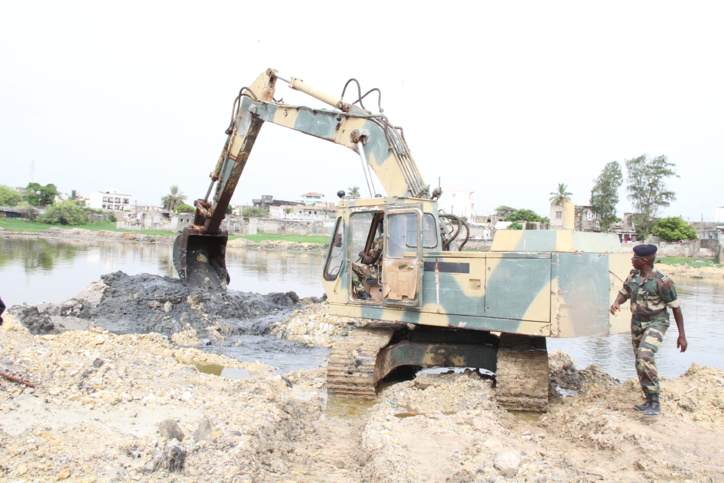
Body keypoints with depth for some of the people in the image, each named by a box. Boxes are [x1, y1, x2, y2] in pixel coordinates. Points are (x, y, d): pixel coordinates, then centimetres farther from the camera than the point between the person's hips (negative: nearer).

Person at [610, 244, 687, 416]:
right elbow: (624, 293, 14)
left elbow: (675, 307, -12)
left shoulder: (662, 281, -19)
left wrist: (681, 335, -9)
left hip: (656, 323, -7)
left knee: (644, 356, -27)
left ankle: (655, 402, -17)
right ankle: (650, 401, 27)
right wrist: (616, 303, -11)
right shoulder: (633, 275, 0)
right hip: (637, 322, 7)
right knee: (640, 363, 12)